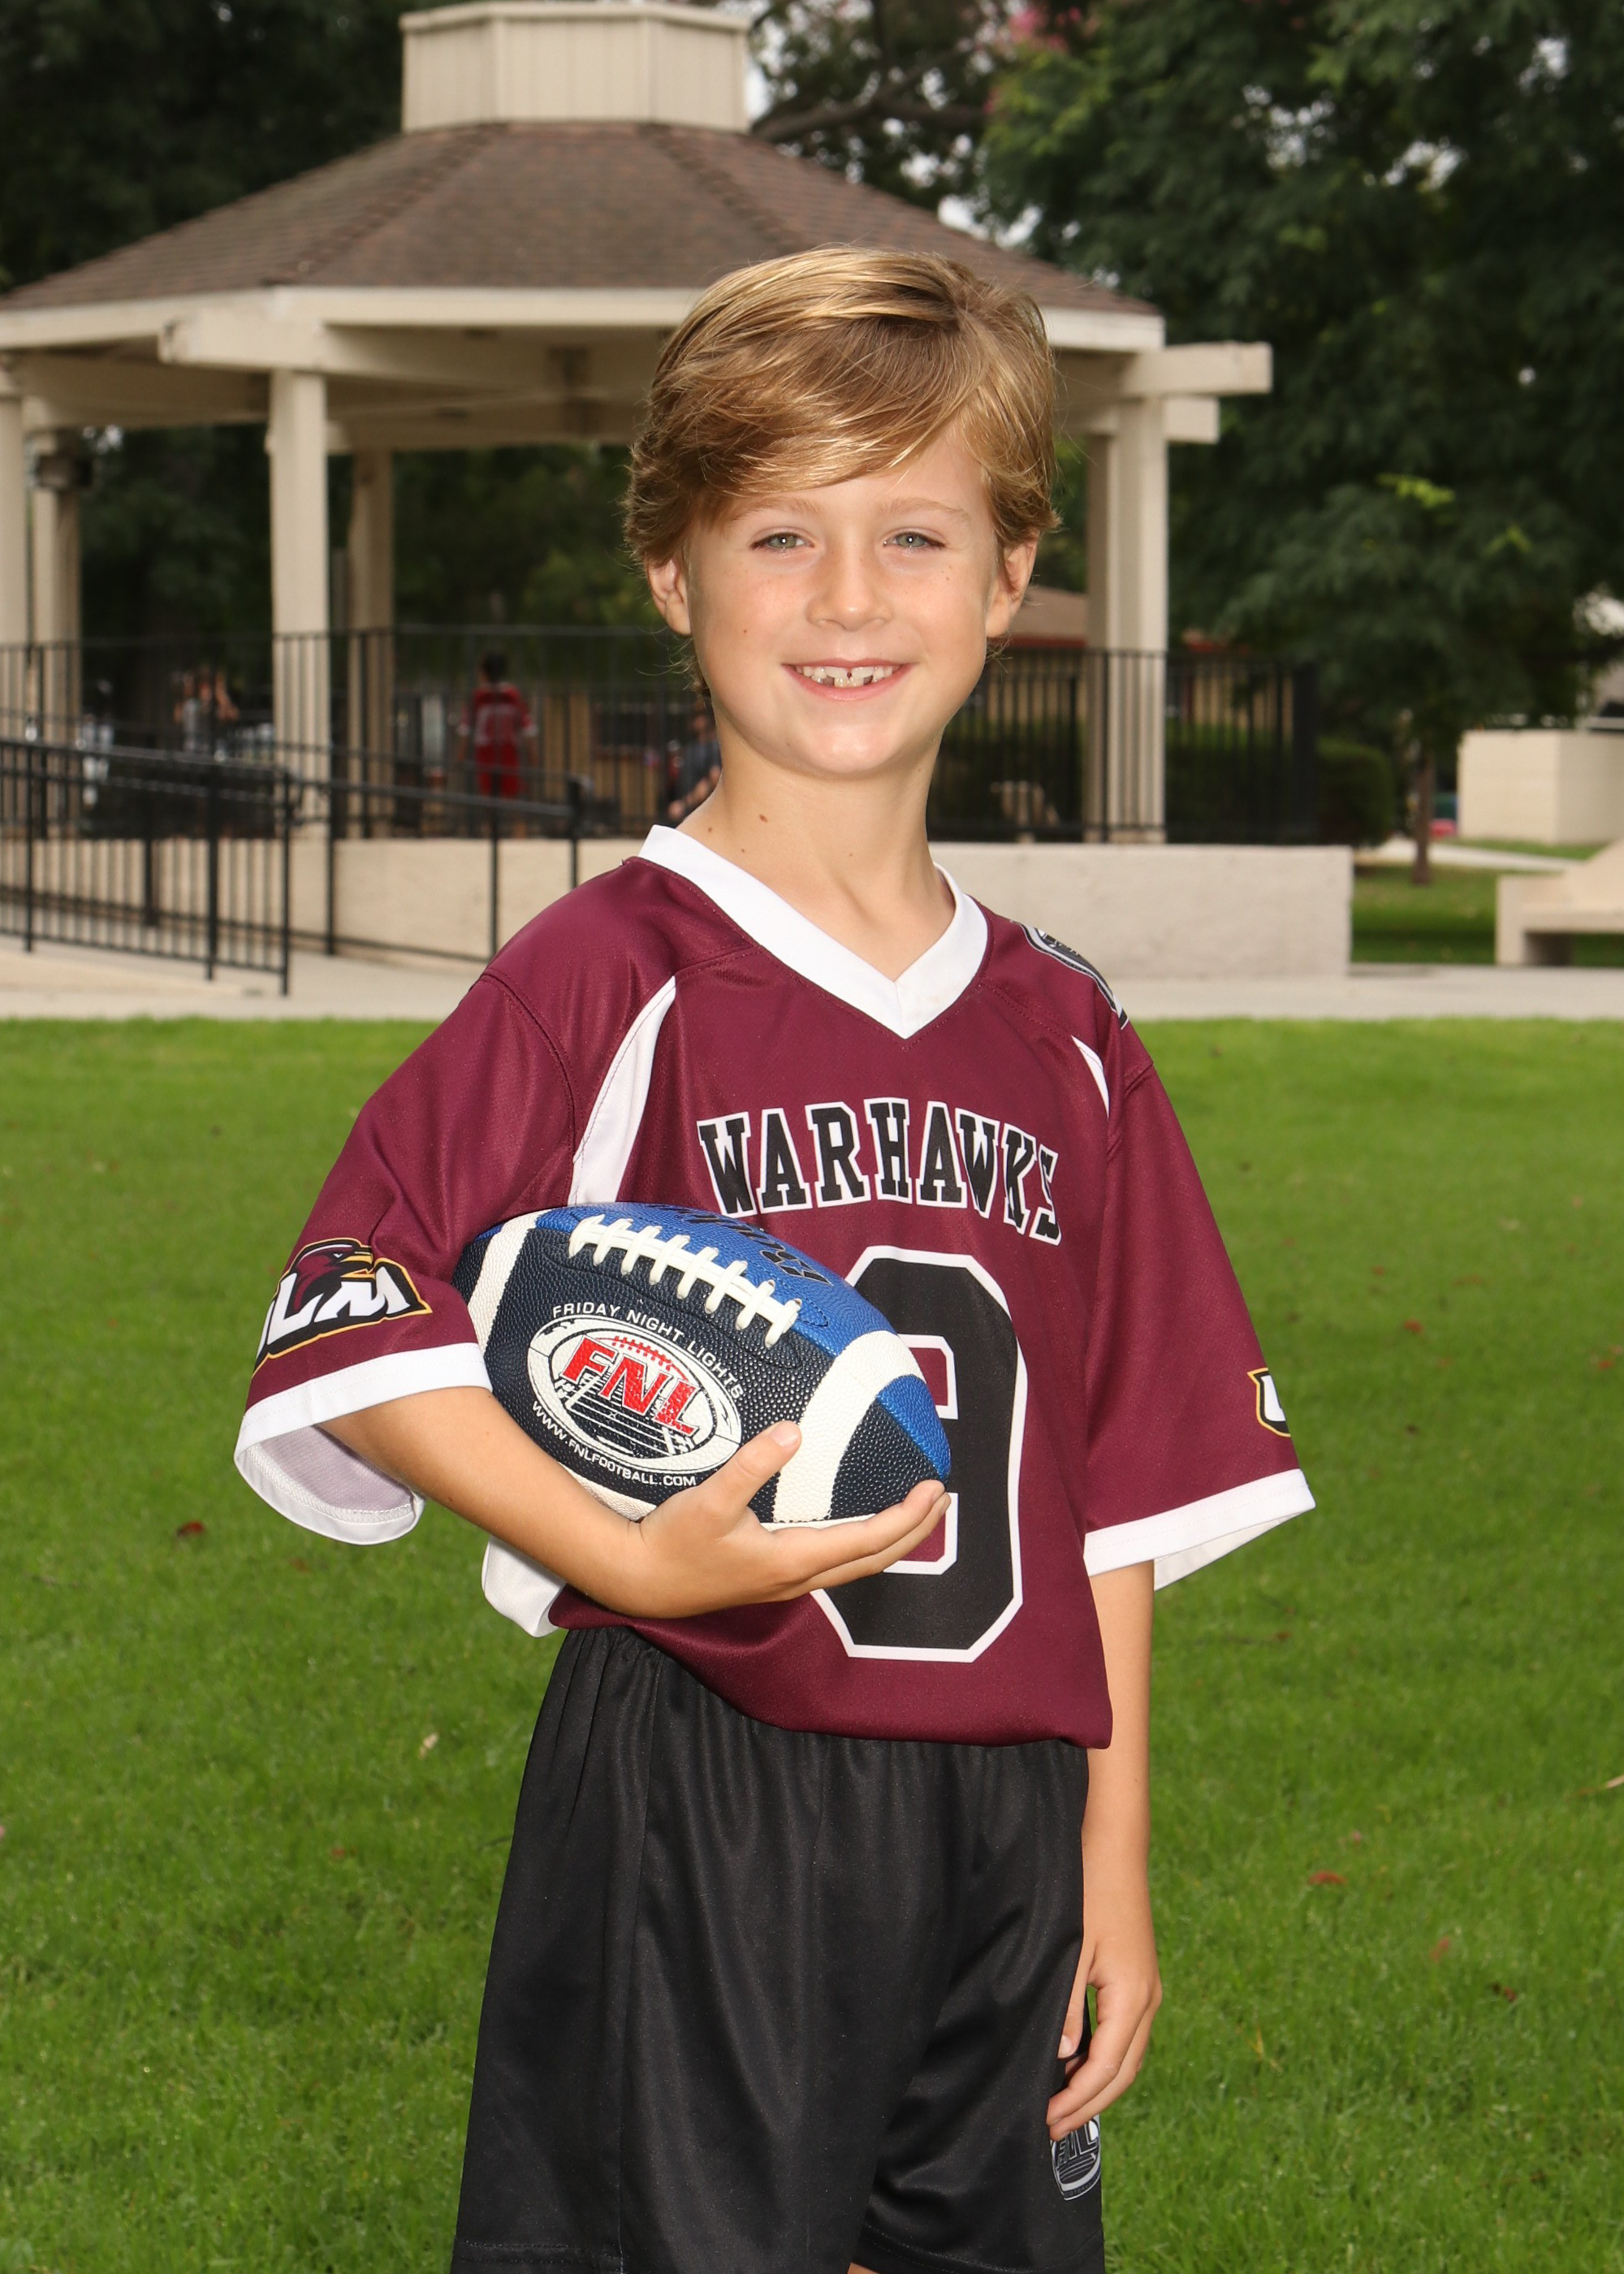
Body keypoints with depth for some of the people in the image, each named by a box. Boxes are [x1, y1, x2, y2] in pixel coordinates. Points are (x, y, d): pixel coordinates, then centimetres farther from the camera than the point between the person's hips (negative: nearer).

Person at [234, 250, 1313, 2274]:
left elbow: (1114, 1494, 13)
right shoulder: (612, 979, -6)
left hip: (1000, 1807, 5)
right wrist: (629, 1557, -22)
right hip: (699, 1813, -5)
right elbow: (344, 1336, -12)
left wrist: (1110, 1860, 10)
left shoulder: (1061, 1038, 9)